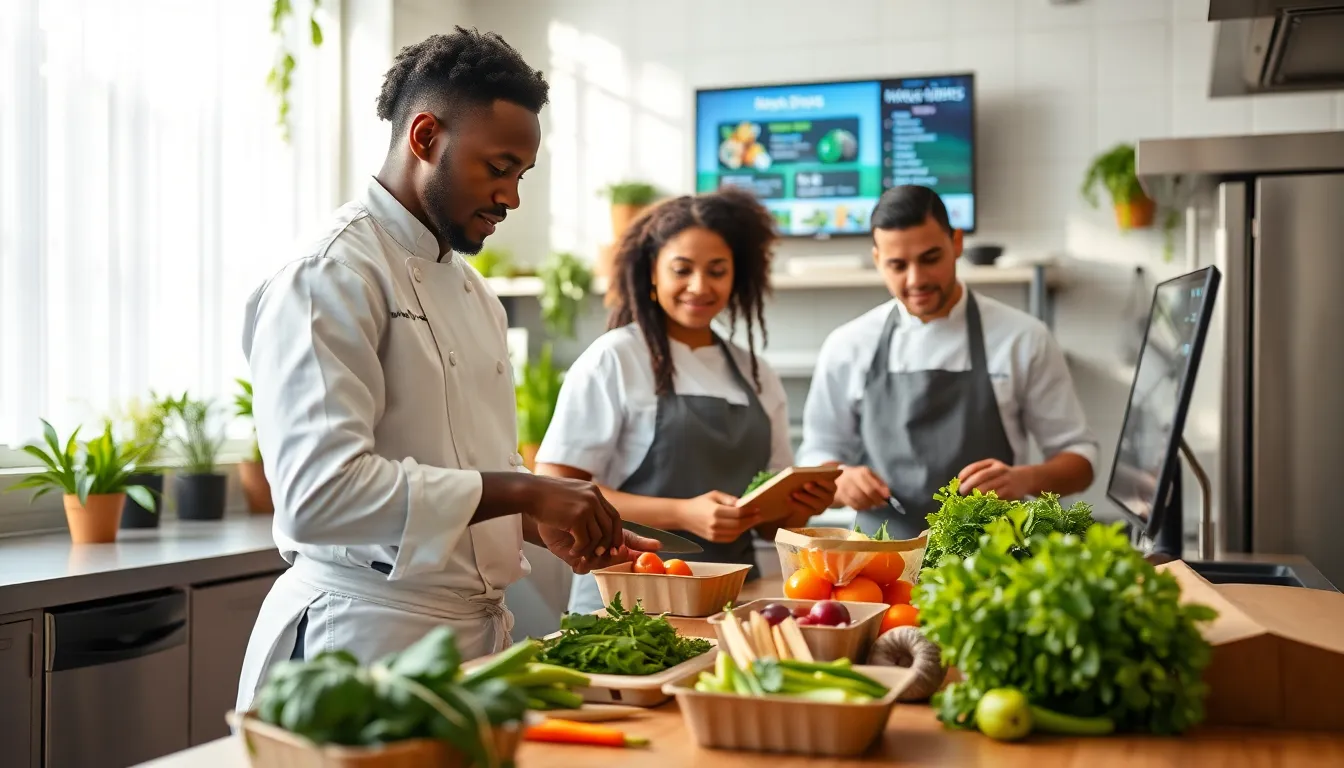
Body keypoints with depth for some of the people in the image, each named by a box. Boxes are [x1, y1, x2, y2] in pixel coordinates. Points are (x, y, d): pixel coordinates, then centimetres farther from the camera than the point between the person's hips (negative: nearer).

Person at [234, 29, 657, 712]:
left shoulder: (470, 289, 15)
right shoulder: (329, 278, -14)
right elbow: (319, 491, -25)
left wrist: (540, 520, 4)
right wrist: (518, 491, -23)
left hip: (477, 630, 8)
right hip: (369, 636, -8)